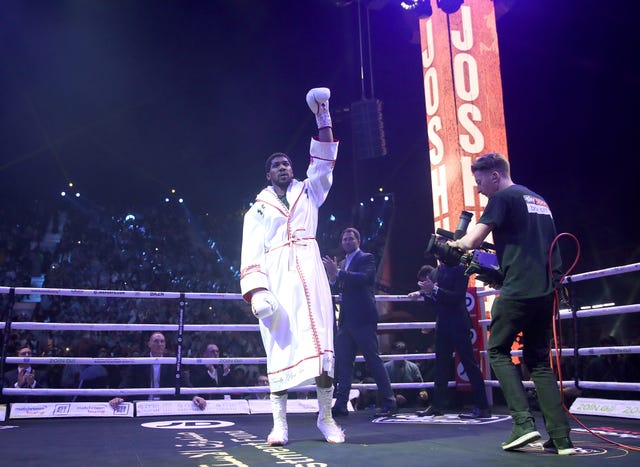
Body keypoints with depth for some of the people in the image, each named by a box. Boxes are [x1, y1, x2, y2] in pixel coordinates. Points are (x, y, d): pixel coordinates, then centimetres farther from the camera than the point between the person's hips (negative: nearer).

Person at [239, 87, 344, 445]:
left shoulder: (309, 192, 18)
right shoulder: (257, 210, 13)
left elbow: (324, 161, 5)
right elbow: (251, 255, 3)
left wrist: (323, 114, -2)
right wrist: (256, 291, -13)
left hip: (310, 274, 1)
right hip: (276, 279, -1)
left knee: (321, 343, -4)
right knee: (280, 347, -3)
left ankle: (326, 417, 4)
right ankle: (280, 424, 0)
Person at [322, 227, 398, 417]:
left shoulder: (367, 258, -2)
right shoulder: (342, 263, 20)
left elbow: (363, 278, -20)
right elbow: (342, 287, 15)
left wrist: (337, 272, -24)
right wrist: (332, 276, -4)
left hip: (363, 319, -7)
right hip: (346, 319, 7)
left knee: (373, 359, -4)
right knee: (342, 362, 5)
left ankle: (389, 403, 4)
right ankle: (341, 405, 10)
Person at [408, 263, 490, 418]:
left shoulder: (459, 269, -9)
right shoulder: (435, 272, 11)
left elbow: (458, 297, -19)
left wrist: (434, 289, -24)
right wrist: (422, 293, -1)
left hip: (458, 324, -7)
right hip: (442, 324, 7)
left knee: (469, 364, -4)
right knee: (441, 365, 11)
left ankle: (482, 407, 0)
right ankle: (438, 405, 19)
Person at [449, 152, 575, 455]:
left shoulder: (503, 198, -4)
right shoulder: (538, 200, 21)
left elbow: (472, 241, -12)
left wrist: (454, 243, 10)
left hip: (518, 291, -8)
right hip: (546, 290, 8)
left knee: (498, 352, 7)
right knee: (539, 360, 13)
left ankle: (523, 422, -4)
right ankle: (561, 438, 8)